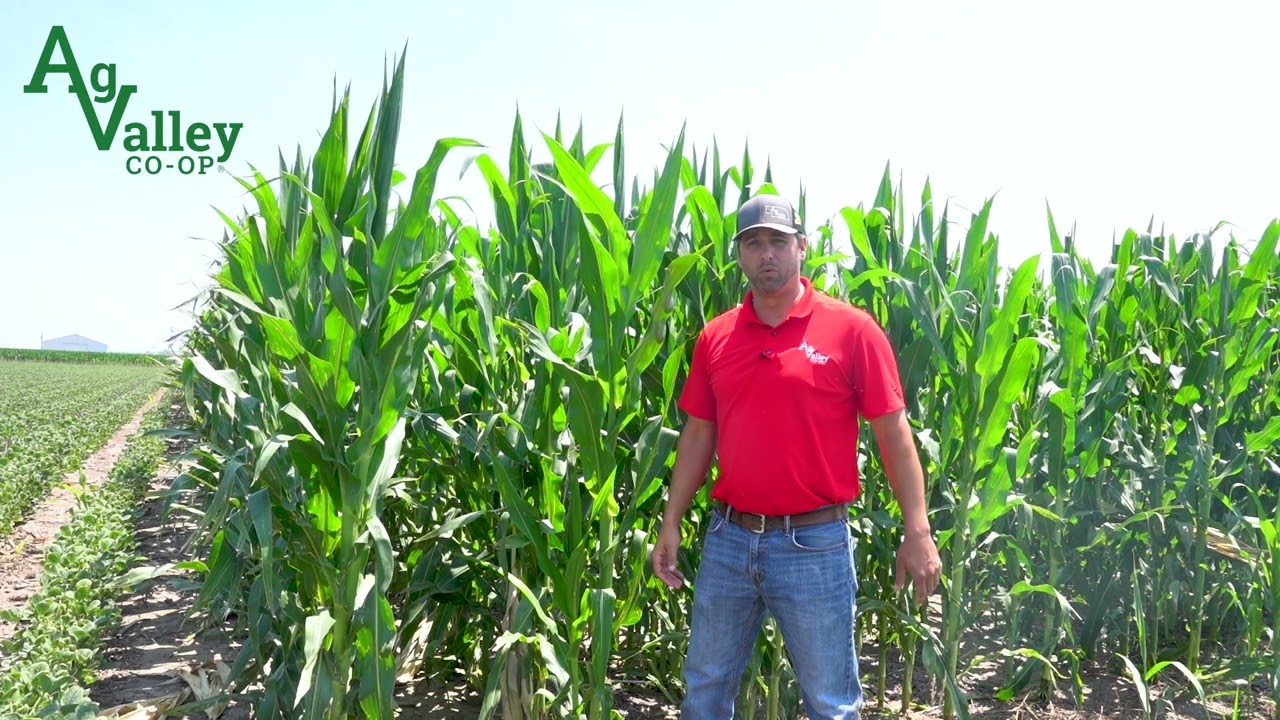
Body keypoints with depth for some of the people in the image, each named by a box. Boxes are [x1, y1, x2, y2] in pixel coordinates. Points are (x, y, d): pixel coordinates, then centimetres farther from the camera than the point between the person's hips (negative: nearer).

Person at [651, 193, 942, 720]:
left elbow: (893, 434, -5)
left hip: (815, 544, -4)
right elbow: (698, 435, 10)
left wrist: (917, 531, -7)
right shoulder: (715, 337, 5)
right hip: (727, 539, 4)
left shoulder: (852, 330, -7)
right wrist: (671, 523, 9)